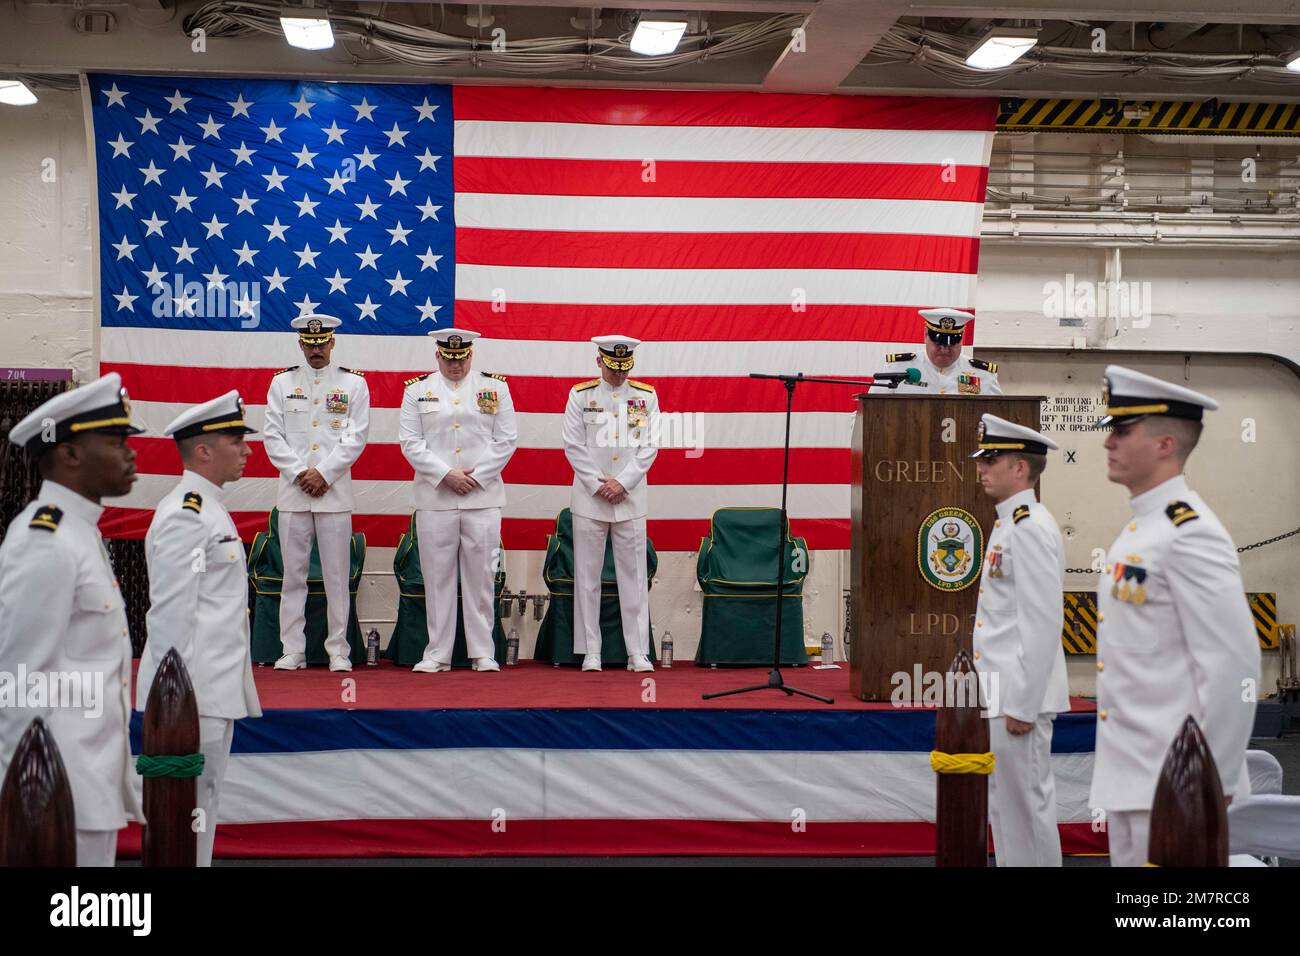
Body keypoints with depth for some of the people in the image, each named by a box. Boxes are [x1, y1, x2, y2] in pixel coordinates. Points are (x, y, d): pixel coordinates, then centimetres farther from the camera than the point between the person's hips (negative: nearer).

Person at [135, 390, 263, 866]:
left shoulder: (208, 510, 15)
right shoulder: (184, 518, -17)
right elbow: (169, 616, -21)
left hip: (216, 690, 10)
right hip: (193, 695, -10)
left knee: (203, 804, 16)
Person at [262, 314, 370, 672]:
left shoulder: (353, 383, 6)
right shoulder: (282, 383, 10)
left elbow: (356, 437, -1)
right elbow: (272, 435, 5)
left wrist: (323, 474, -10)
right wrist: (300, 474, -7)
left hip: (335, 492, -1)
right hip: (292, 492, 1)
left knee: (337, 575, 1)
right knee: (293, 574, 4)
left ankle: (338, 650, 8)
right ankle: (293, 650, 9)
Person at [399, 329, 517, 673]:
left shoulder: (495, 388, 7)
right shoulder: (417, 390, 7)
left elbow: (505, 441, 4)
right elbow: (410, 443, 1)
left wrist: (476, 477, -6)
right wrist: (446, 475, -9)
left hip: (483, 496, 0)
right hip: (434, 498, 0)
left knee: (481, 576, 2)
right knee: (437, 576, 3)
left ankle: (483, 653, 9)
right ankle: (437, 653, 10)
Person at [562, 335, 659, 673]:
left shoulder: (646, 396, 6)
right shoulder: (580, 395, 3)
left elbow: (649, 446, 2)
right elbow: (574, 446, 0)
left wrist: (622, 483, -9)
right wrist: (598, 484, -8)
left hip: (631, 499, 1)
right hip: (589, 498, 0)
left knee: (634, 577, 1)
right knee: (587, 576, 2)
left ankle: (638, 652, 5)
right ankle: (591, 652, 8)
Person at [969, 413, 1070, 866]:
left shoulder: (1031, 528, -17)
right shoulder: (1009, 524, 15)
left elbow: (1043, 624, -22)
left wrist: (1023, 704, -21)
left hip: (1020, 695, -10)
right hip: (1001, 692, 10)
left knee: (1027, 804, -2)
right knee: (1005, 804, 16)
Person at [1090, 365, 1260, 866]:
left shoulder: (1191, 534, -16)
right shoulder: (1139, 529, 13)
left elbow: (1235, 668, -20)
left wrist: (1213, 784, -17)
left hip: (1174, 785, -9)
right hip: (1128, 778, 9)